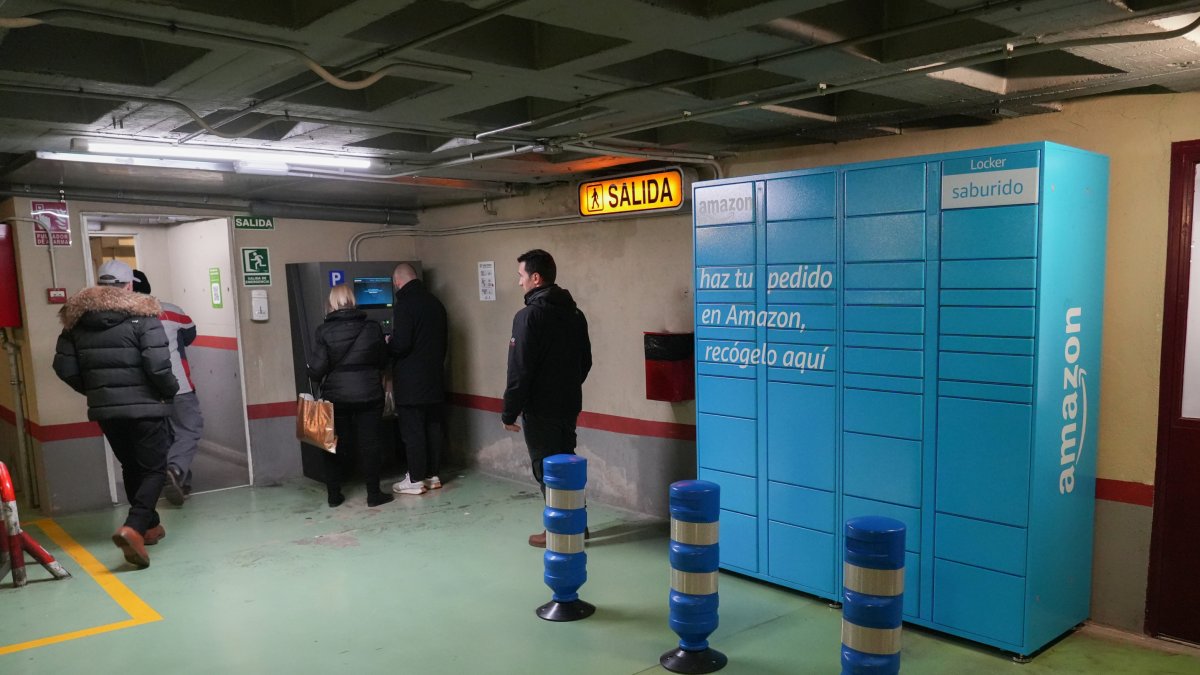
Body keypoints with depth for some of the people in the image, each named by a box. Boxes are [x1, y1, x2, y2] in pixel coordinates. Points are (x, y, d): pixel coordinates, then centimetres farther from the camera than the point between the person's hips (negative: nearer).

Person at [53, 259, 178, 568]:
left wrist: (93, 390, 19)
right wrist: (171, 390, -1)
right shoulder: (142, 316, -11)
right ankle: (133, 527, -19)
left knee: (131, 468, 20)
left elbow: (64, 367, 5)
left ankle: (149, 525, 31)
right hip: (145, 407, -5)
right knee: (153, 470, 1)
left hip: (105, 410, 5)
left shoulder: (77, 319, 5)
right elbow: (158, 366, -19)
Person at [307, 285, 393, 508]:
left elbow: (317, 368, -11)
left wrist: (312, 374, 12)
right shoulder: (372, 328, -4)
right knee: (369, 445, 8)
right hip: (369, 395, 0)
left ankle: (334, 495, 19)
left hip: (335, 396, 0)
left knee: (334, 446, 12)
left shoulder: (324, 331, -9)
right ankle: (374, 494, 11)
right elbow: (383, 361, 5)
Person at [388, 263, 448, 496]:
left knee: (412, 431, 0)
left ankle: (415, 480, 5)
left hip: (410, 383, -7)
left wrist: (386, 346, 0)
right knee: (433, 427, 12)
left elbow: (401, 344, -21)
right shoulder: (436, 303, 10)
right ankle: (432, 475, 19)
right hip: (434, 379, 7)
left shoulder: (404, 305, -15)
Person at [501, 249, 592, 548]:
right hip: (570, 405, 8)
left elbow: (519, 371, -18)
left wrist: (509, 412, -11)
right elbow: (585, 362, 14)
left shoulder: (529, 316, -17)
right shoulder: (575, 313, 7)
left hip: (540, 409, -8)